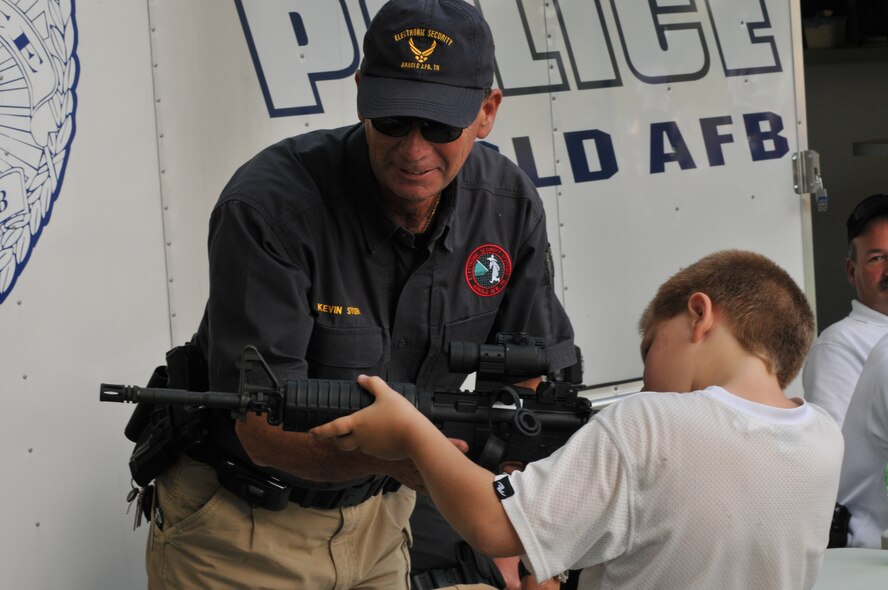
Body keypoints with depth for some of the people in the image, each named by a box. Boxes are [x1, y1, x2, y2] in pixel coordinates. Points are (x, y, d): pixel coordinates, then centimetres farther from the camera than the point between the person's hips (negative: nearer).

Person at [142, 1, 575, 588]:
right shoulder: (269, 207, -27)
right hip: (238, 523, -5)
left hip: (375, 515, 5)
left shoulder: (510, 206, -10)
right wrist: (393, 454, -47)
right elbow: (266, 430, -29)